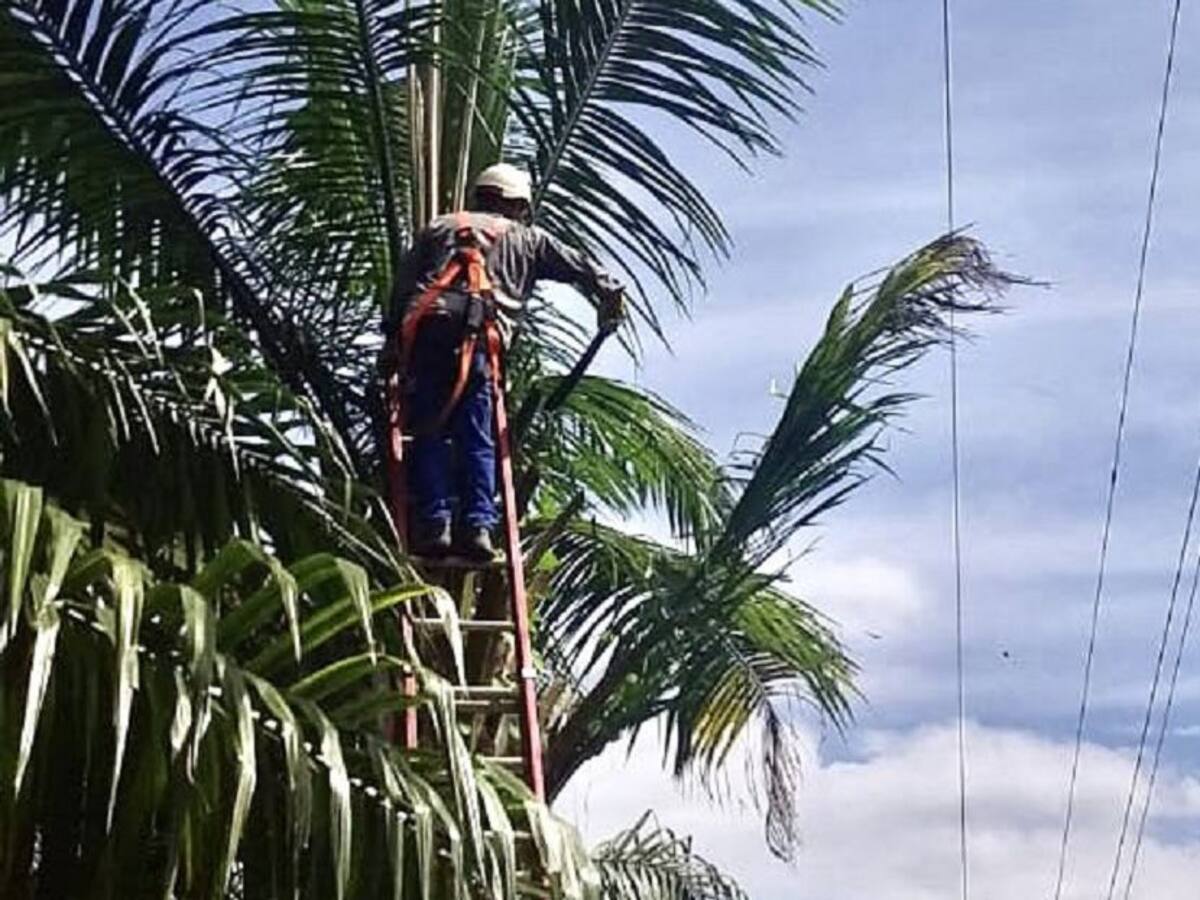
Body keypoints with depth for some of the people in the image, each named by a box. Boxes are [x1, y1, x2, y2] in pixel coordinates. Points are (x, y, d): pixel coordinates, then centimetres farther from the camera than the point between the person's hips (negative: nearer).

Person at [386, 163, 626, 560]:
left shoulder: (439, 228, 29)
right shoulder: (525, 237, 27)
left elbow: (402, 286, 22)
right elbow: (579, 266, 17)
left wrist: (393, 340, 22)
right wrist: (609, 293, 11)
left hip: (425, 326, 1)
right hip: (478, 335, -1)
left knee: (430, 434, 1)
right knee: (476, 438, 1)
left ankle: (433, 522, -9)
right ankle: (477, 524, -9)